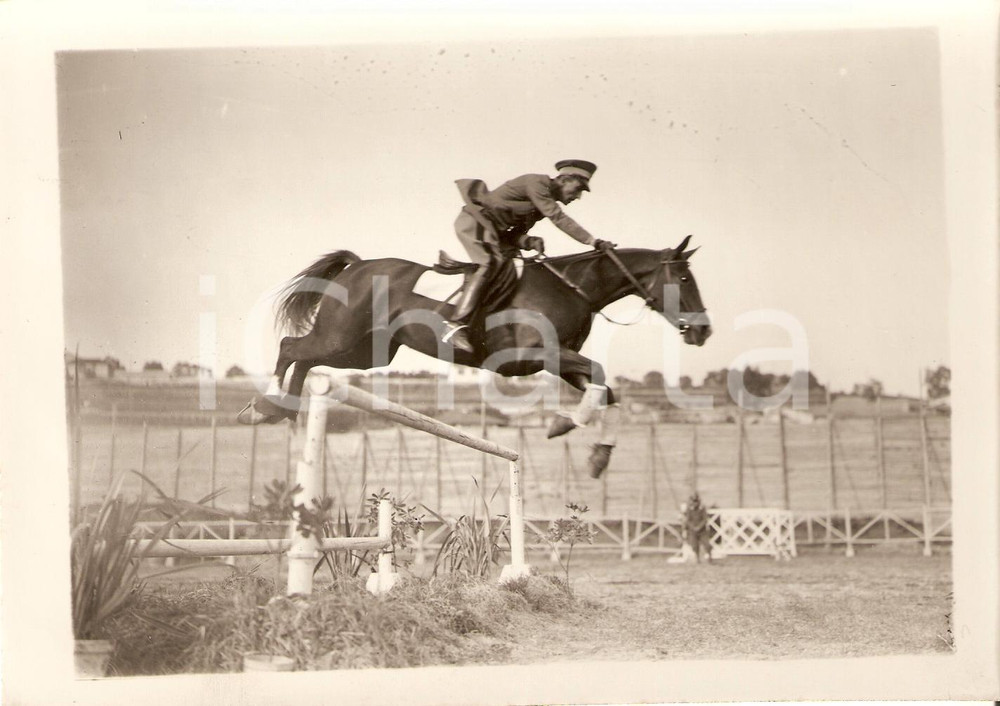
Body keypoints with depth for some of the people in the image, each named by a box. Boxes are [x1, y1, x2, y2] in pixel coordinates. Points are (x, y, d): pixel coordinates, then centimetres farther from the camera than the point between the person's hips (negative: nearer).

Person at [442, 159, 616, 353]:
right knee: (488, 265, -24)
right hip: (473, 220, -10)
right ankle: (455, 326, -32)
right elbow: (558, 218, -25)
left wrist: (529, 241, -13)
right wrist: (593, 242, -27)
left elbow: (514, 236, 10)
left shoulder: (545, 201, 14)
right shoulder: (536, 183, -14)